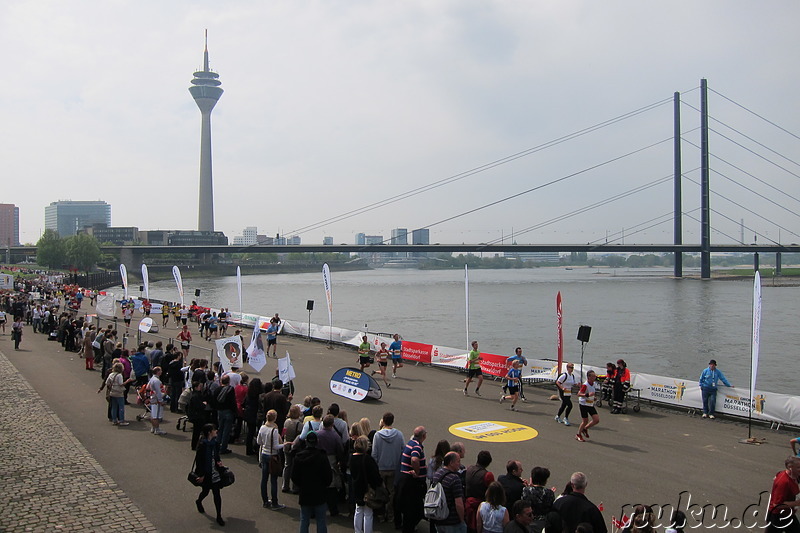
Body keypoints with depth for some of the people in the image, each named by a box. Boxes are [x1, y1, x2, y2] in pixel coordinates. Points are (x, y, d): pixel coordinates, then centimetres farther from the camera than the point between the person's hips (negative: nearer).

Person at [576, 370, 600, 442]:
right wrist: (587, 395, -43)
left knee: (597, 420, -1)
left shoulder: (593, 384, 3)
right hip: (584, 405, -7)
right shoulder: (585, 385, -22)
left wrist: (594, 395, 10)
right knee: (585, 421, -1)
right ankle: (578, 435, 20)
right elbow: (579, 394, -31)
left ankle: (585, 429, 22)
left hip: (591, 405, 7)